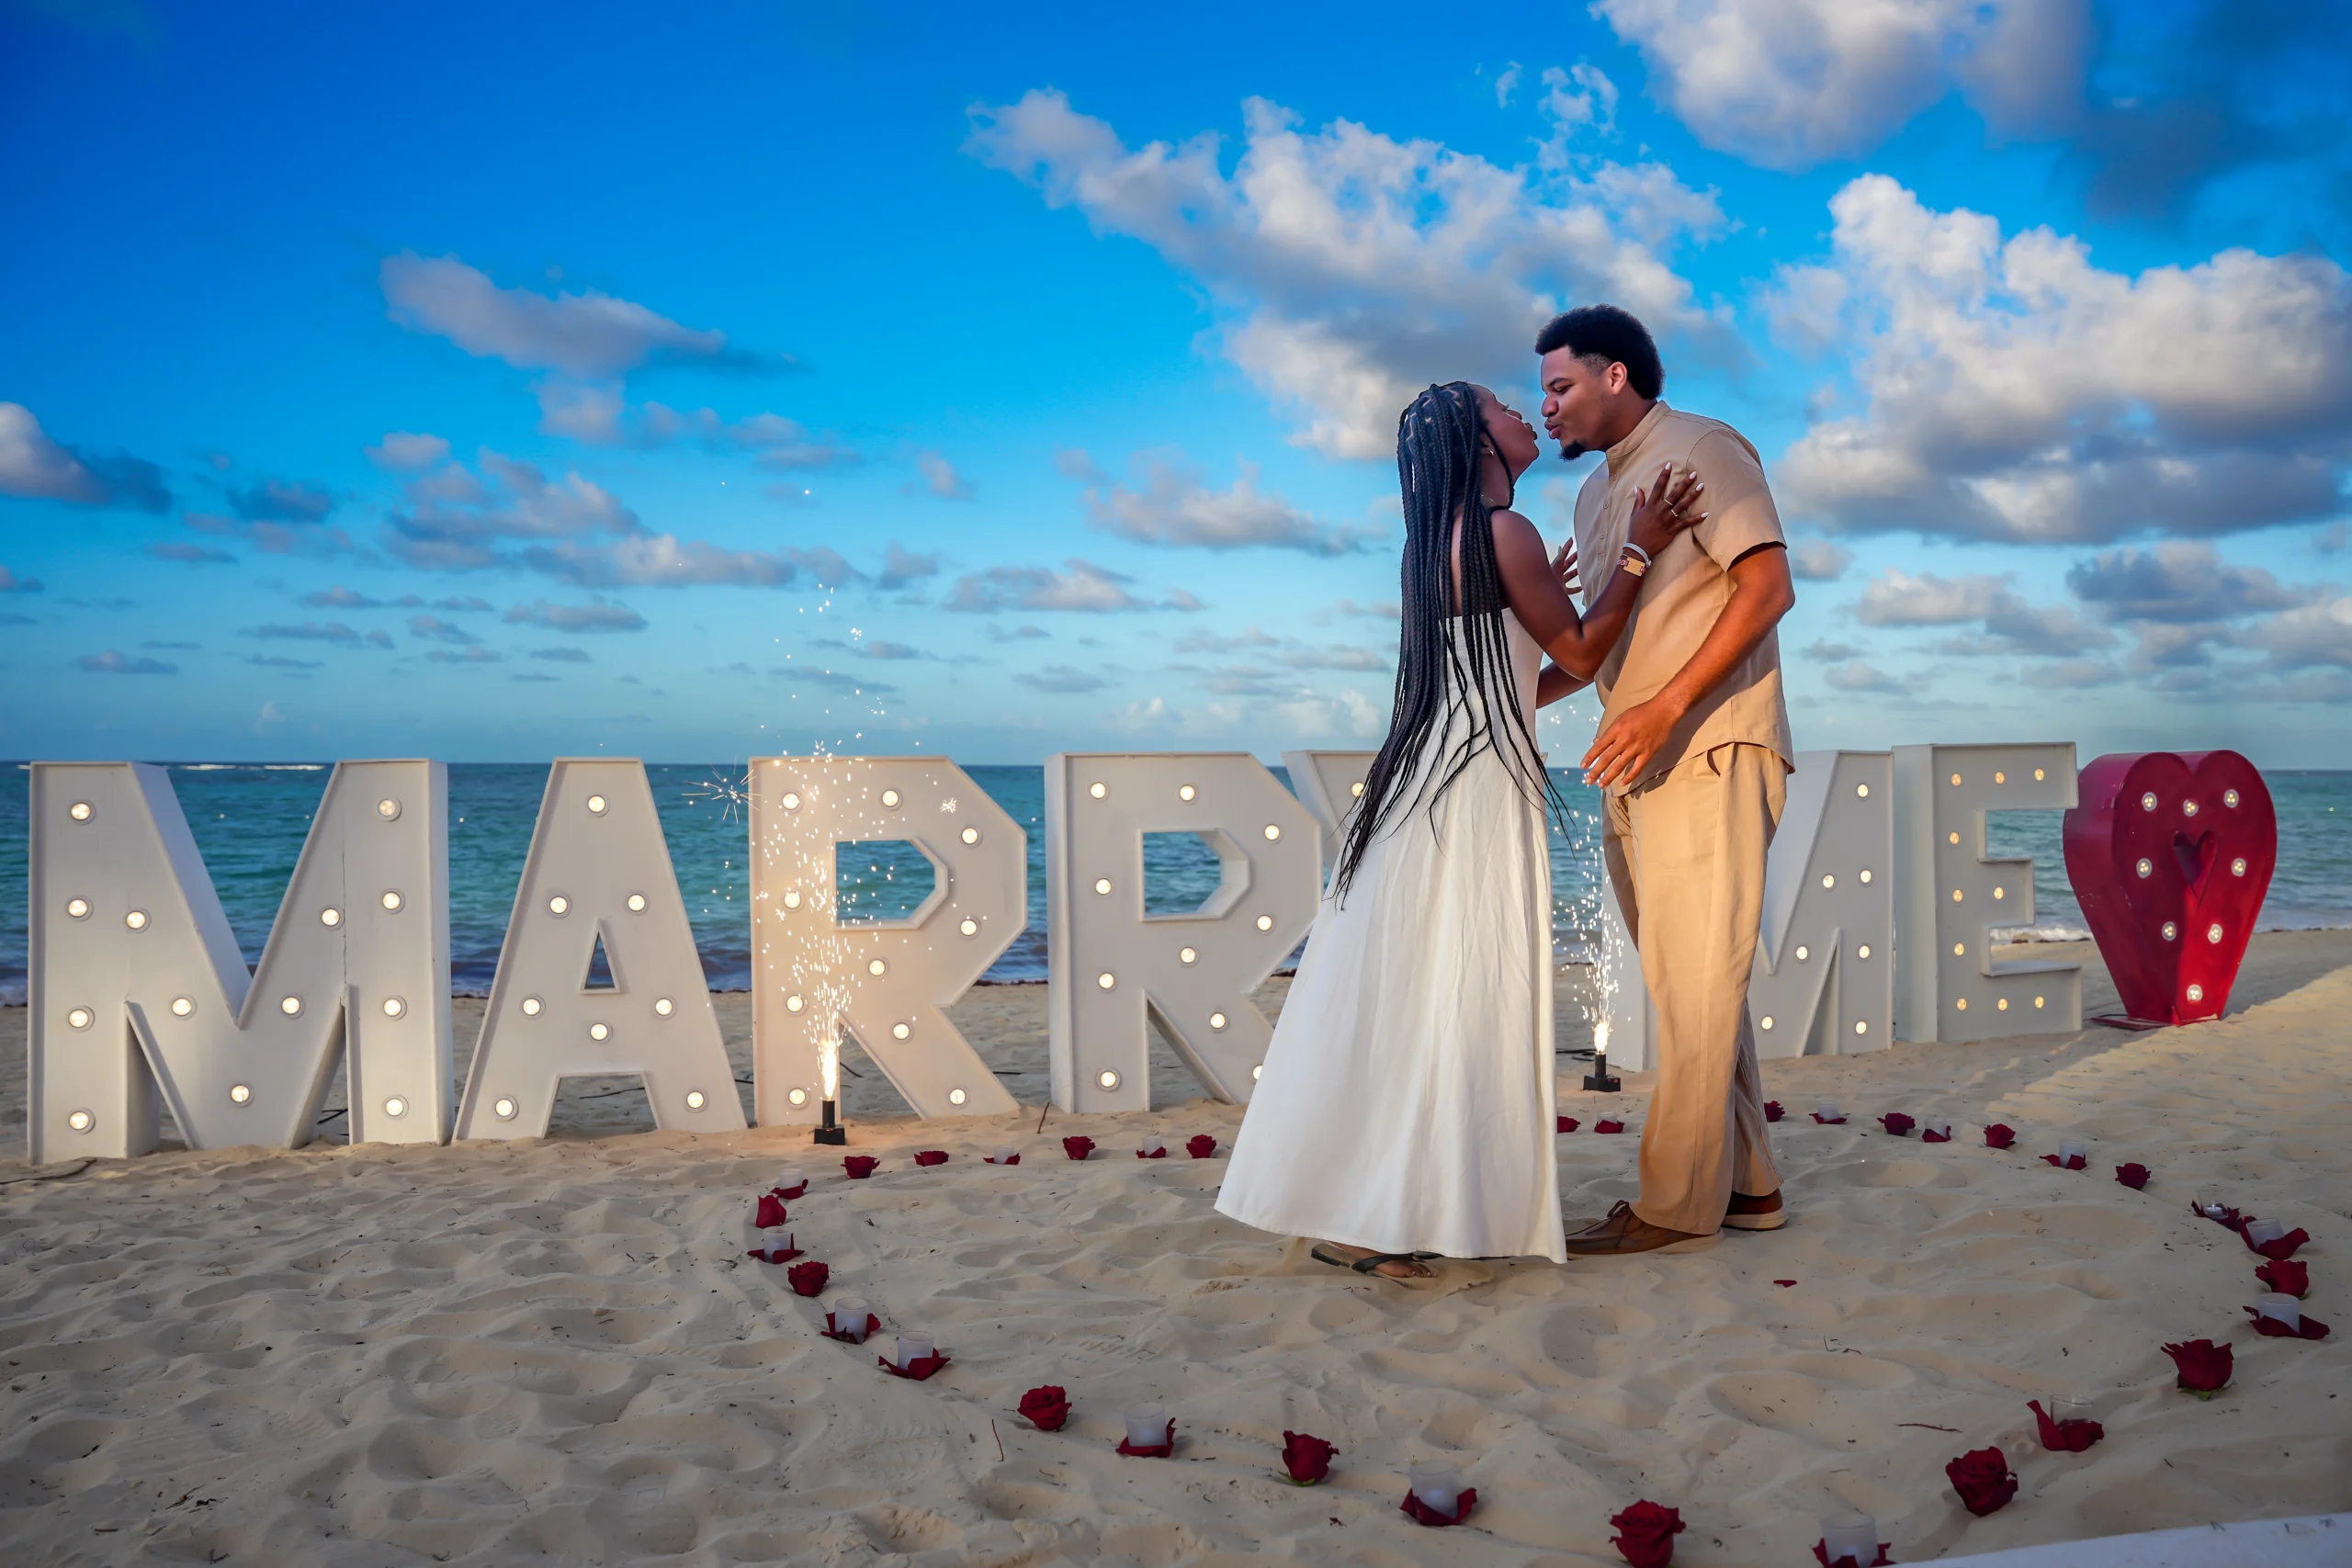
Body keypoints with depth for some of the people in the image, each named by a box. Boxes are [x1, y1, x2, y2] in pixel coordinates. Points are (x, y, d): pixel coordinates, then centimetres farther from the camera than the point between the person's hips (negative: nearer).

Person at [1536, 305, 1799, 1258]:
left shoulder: (1702, 450, -3)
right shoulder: (1595, 494, 21)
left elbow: (1767, 588, -14)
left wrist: (1668, 706, -22)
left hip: (1707, 753, -9)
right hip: (1636, 767, 9)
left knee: (1696, 983, -6)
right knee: (1691, 986, 10)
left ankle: (1678, 1206, 0)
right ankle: (1744, 1184, 19)